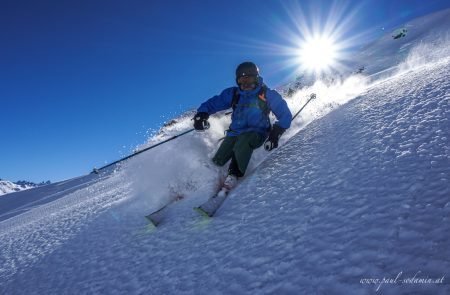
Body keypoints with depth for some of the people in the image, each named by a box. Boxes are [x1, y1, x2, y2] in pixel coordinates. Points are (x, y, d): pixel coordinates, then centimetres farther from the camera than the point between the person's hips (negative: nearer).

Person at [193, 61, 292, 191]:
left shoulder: (267, 95, -5)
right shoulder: (233, 93, 3)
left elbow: (285, 114, -1)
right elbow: (214, 102, 6)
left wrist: (276, 133, -14)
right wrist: (202, 114, -16)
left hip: (256, 133, -3)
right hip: (235, 132, 4)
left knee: (242, 143, -38)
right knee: (218, 161, -11)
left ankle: (234, 175, -16)